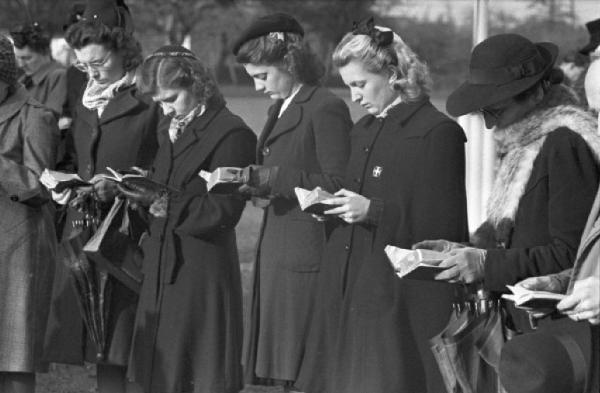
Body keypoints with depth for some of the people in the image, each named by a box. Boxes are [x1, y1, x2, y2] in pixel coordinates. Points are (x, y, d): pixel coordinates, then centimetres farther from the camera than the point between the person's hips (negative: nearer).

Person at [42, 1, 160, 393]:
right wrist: (64, 183, 5)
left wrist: (121, 185, -18)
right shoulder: (86, 99, 16)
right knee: (102, 350, 4)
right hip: (84, 234, 6)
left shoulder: (151, 100, -5)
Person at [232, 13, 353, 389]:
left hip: (309, 250, -9)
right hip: (277, 249, 9)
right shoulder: (281, 109, 17)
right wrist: (256, 184, 3)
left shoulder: (327, 109, -12)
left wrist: (264, 177, -17)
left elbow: (336, 185, -16)